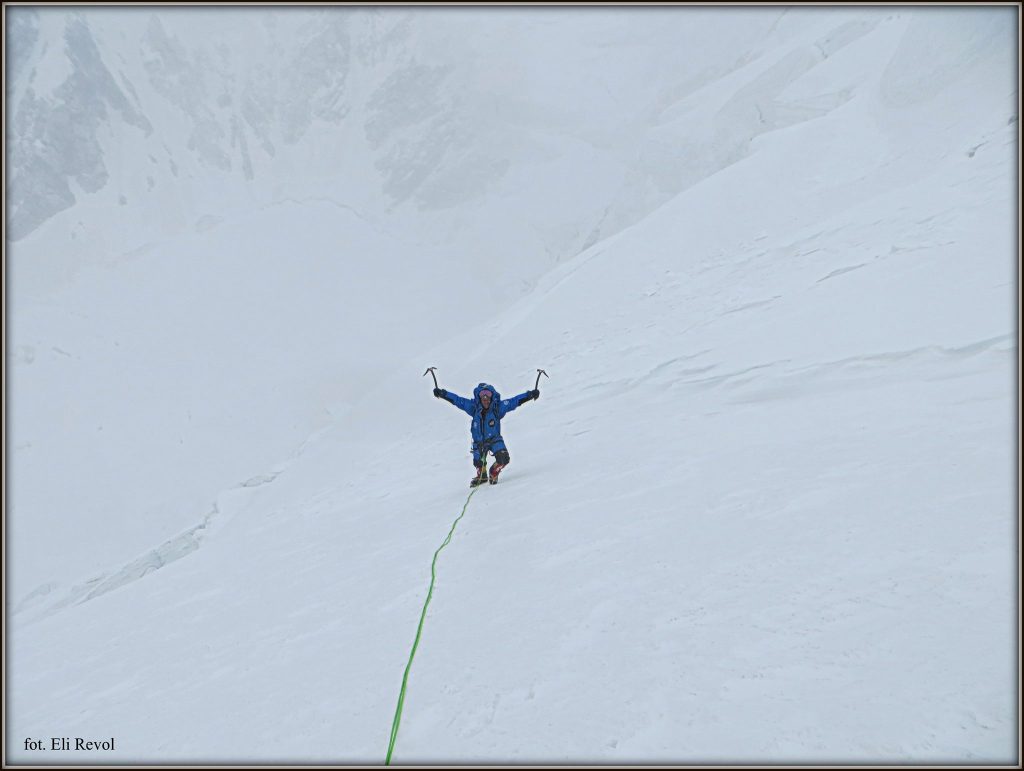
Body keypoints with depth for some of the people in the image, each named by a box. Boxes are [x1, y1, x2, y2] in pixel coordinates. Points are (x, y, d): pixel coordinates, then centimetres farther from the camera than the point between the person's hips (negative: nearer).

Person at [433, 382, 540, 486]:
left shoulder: (498, 407, -17)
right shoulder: (474, 406, -14)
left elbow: (516, 401, -19)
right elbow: (457, 400, -9)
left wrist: (530, 395, -27)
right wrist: (442, 393, -13)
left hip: (494, 439, -1)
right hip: (479, 441, 1)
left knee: (503, 458, -19)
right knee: (479, 463, -2)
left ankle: (493, 474, 15)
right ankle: (482, 476, 37)